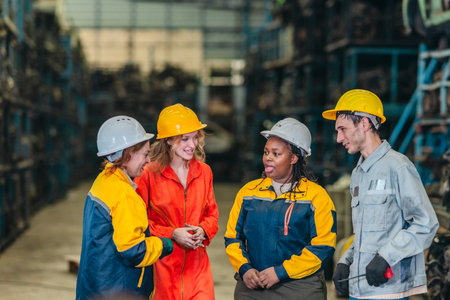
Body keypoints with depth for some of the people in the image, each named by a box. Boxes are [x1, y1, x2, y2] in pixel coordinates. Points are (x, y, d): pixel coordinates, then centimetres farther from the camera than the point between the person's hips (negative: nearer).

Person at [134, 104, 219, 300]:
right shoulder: (149, 173, -7)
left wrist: (203, 231, -5)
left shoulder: (204, 171, 8)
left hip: (197, 263, 4)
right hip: (163, 263, -3)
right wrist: (171, 234, -14)